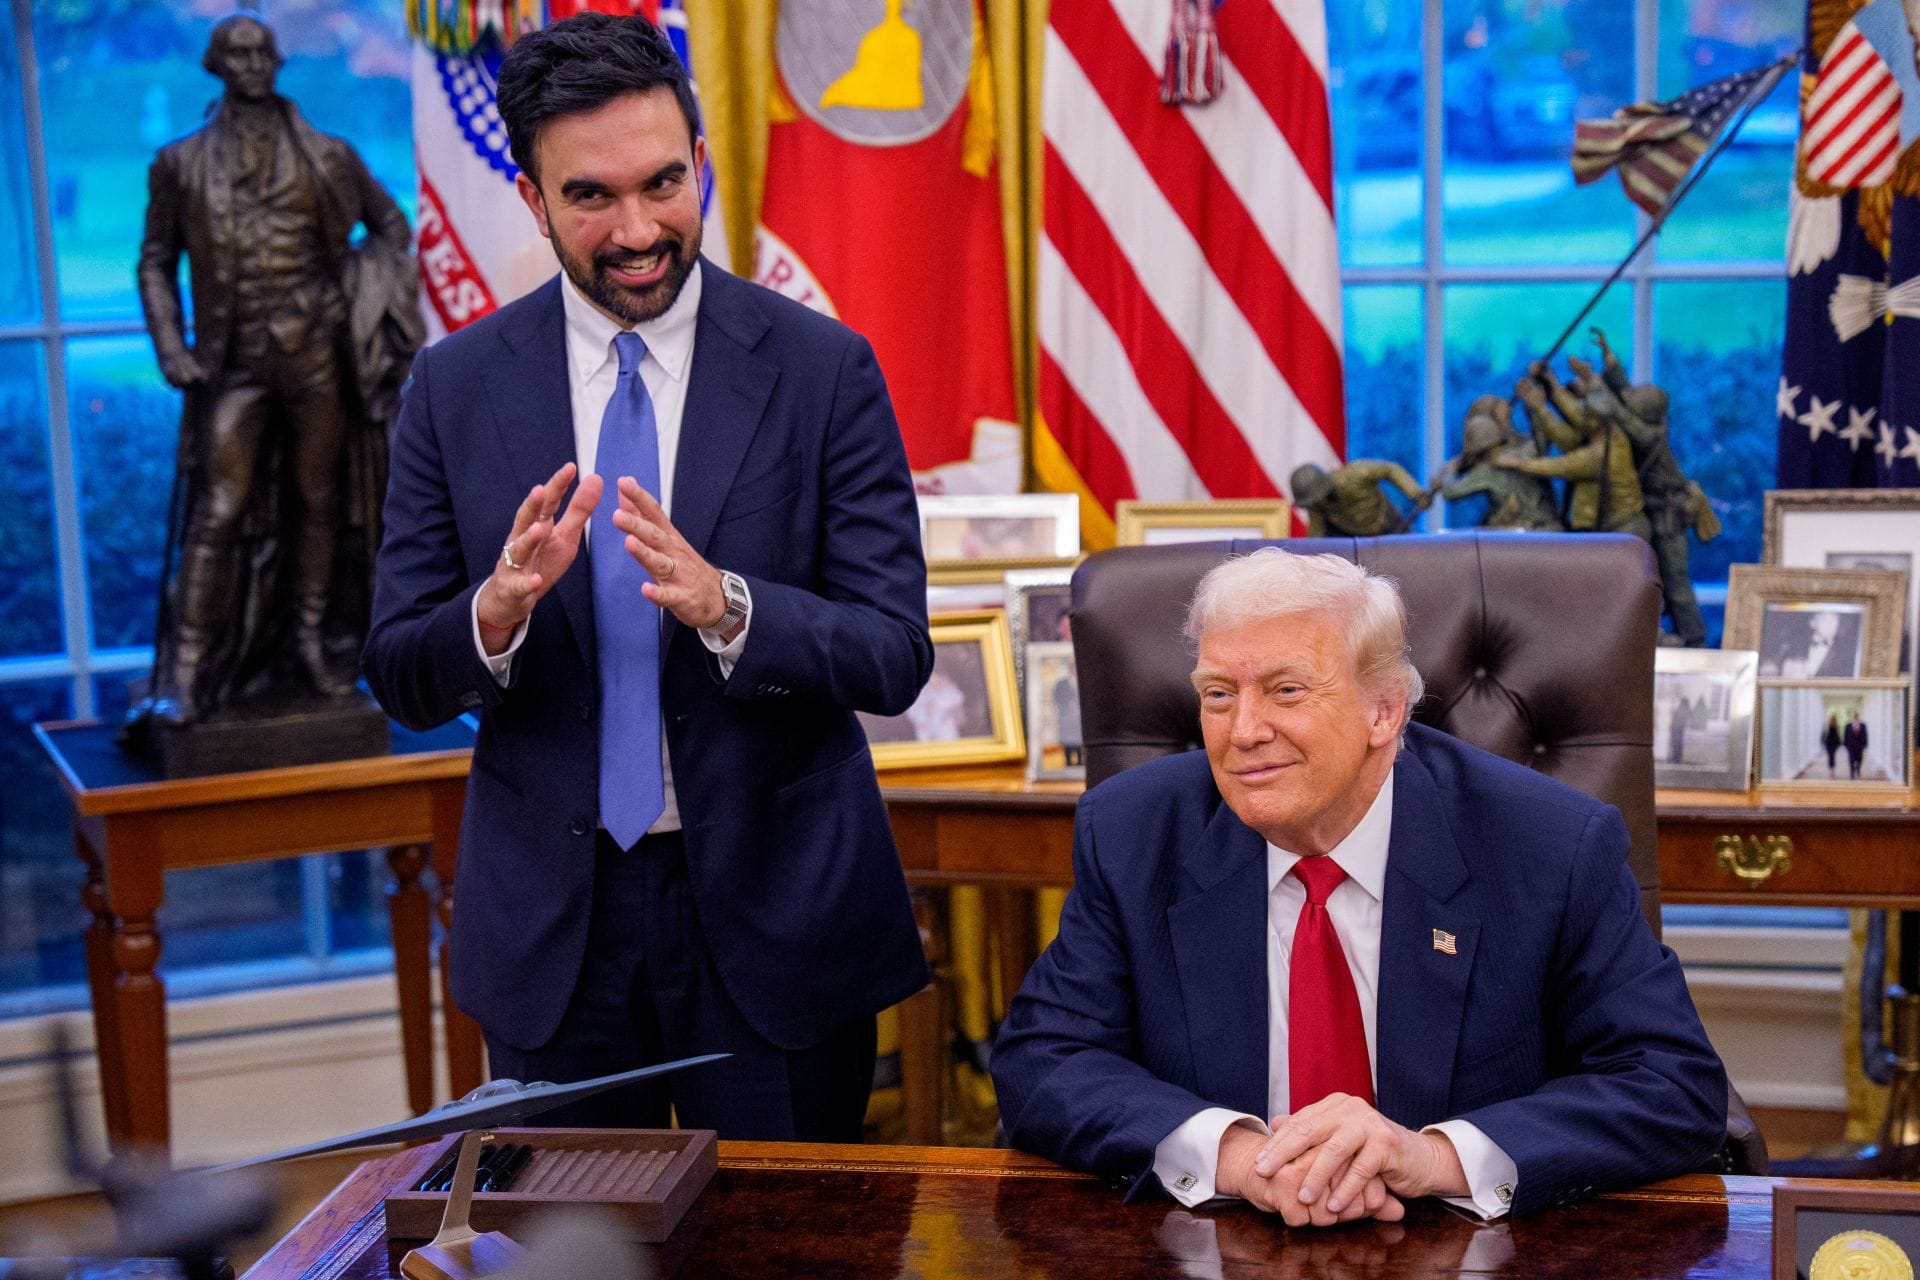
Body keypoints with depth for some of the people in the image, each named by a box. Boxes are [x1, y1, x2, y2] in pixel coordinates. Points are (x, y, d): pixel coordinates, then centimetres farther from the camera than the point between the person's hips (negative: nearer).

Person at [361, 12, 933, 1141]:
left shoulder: (823, 369, -6)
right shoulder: (455, 387, 0)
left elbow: (896, 656, -9)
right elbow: (400, 678, 0)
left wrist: (724, 604, -27)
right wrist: (496, 611, -23)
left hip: (774, 912, -1)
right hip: (548, 922, 2)